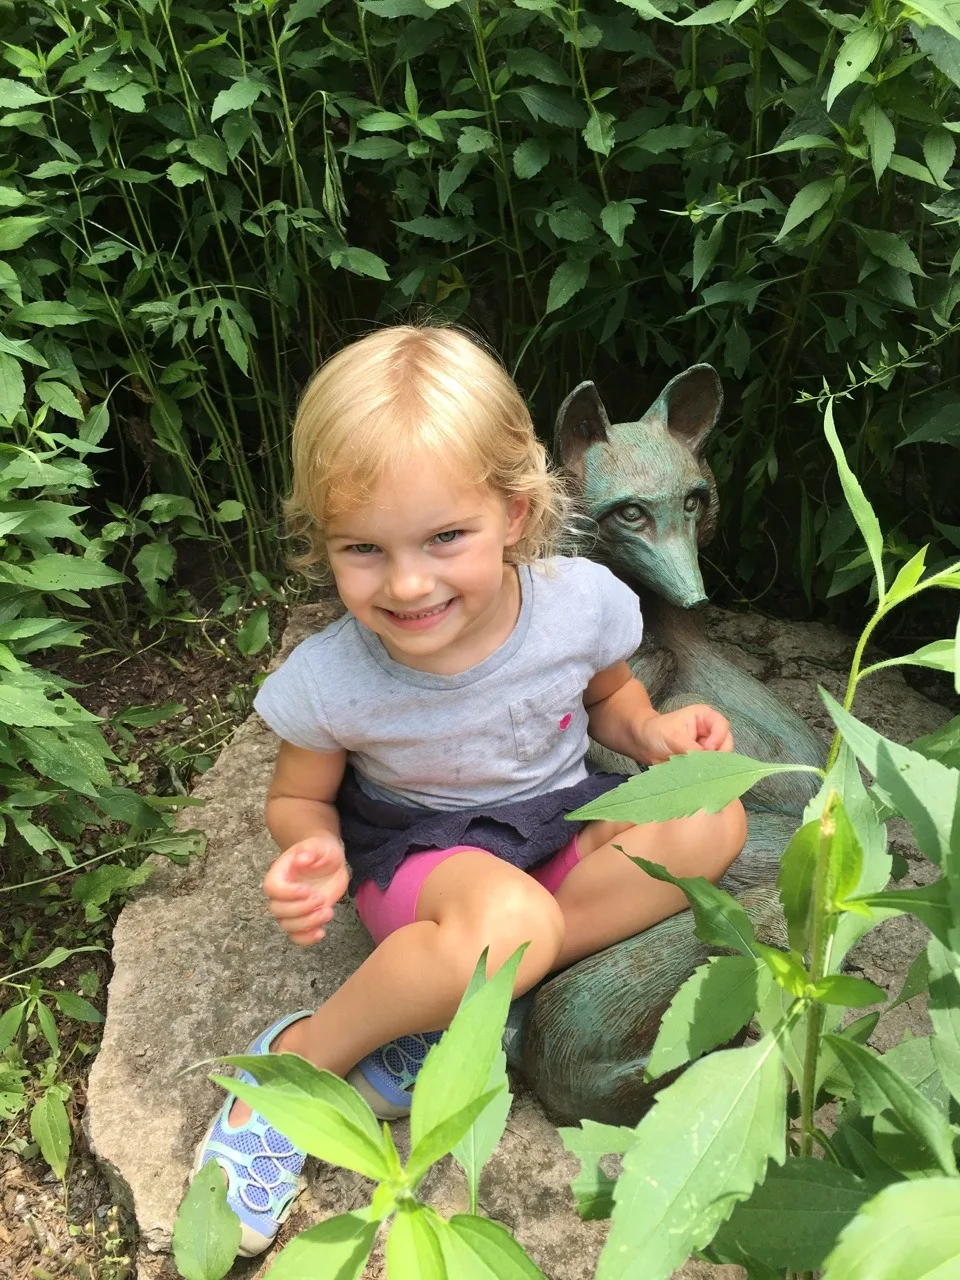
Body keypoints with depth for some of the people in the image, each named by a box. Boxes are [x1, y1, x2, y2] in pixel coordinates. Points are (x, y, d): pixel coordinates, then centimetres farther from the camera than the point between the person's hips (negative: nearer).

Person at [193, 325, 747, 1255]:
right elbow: (298, 799, -3)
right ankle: (299, 1059, -12)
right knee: (509, 922, -38)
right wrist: (312, 855, -26)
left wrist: (652, 731, -16)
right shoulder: (329, 682, -22)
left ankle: (447, 1008, -19)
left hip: (556, 817, 5)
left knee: (709, 826, -23)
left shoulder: (582, 601, -18)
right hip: (416, 846, -4)